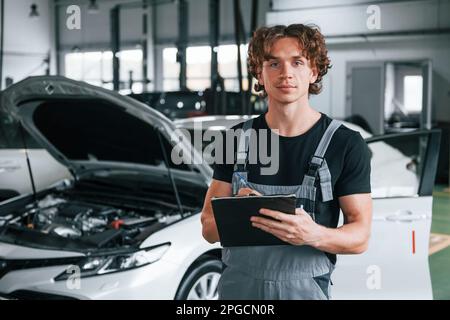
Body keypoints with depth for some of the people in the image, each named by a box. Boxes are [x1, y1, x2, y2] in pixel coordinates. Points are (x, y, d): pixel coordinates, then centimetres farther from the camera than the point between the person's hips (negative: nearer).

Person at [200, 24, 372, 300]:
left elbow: (360, 237, -7)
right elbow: (209, 229, 2)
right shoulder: (236, 140, 2)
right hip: (236, 287, 2)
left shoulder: (346, 144, -5)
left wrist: (314, 235, -26)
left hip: (305, 288, -2)